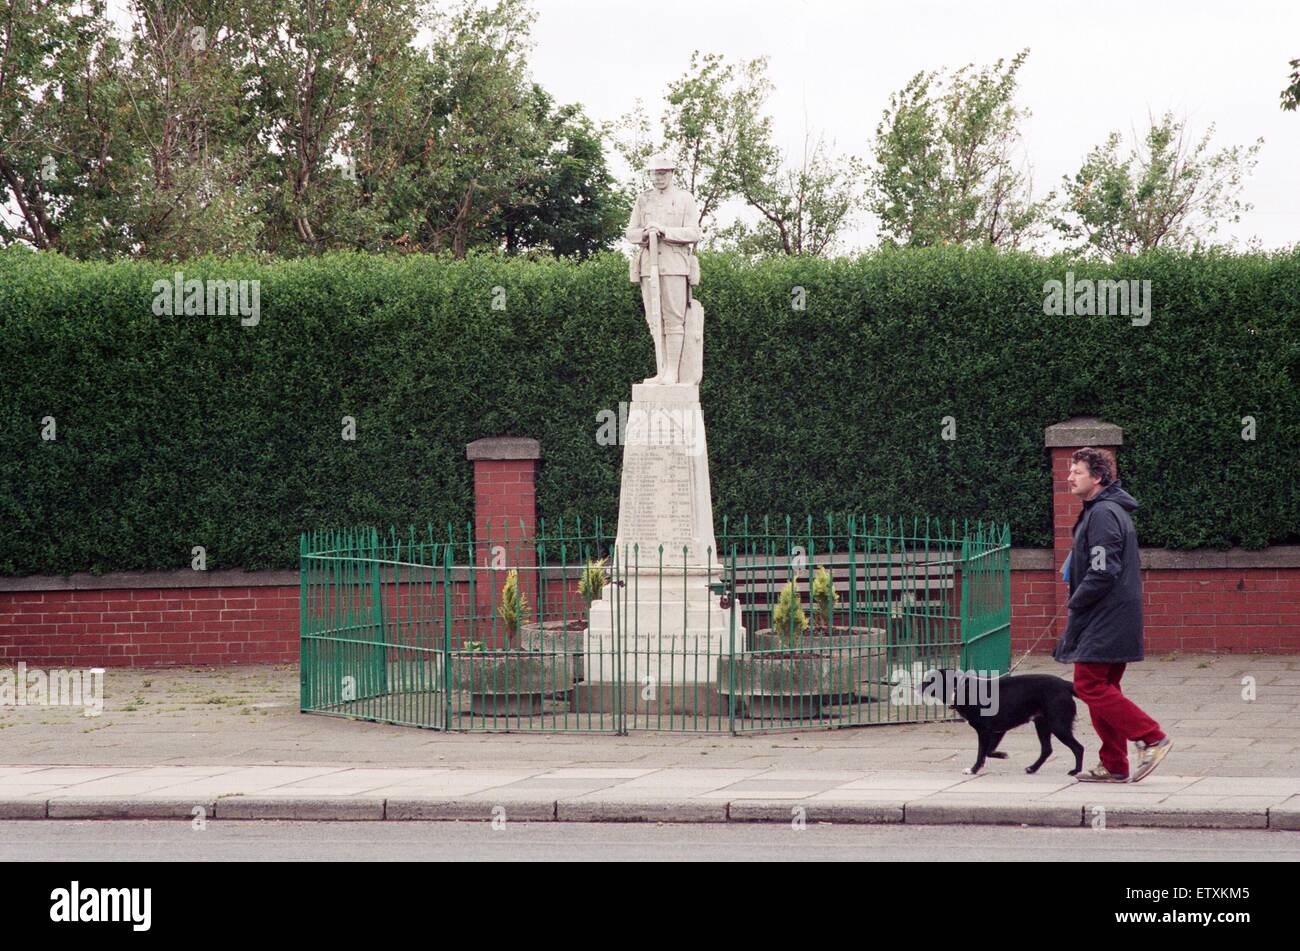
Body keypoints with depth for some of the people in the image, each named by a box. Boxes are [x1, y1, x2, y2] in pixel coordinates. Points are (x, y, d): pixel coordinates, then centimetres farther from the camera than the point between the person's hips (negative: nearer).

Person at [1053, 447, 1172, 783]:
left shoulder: (1103, 514, -15)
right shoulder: (1102, 511, 19)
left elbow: (1103, 572, -22)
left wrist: (1075, 603, -11)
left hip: (1105, 618, -10)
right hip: (1114, 619, 10)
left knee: (1089, 685, -11)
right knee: (1102, 689, 11)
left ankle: (1152, 738, -12)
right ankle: (1114, 766, 13)